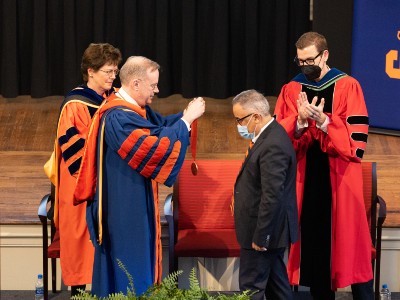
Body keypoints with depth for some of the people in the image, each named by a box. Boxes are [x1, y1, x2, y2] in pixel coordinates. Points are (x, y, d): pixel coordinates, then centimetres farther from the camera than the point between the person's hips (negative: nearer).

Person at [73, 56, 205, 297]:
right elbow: (156, 147, -29)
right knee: (129, 269, 0)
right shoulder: (118, 118, -26)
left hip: (135, 201, 11)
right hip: (124, 206, -11)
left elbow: (160, 125, 18)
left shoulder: (134, 107, 6)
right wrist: (187, 119, -20)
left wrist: (186, 115, -1)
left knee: (140, 260, 18)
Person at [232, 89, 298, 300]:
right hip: (268, 229, 11)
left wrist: (260, 236, -22)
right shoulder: (271, 136, 9)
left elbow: (272, 196, -26)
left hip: (264, 229, -11)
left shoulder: (273, 145, -24)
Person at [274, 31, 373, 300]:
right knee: (313, 245, 6)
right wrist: (300, 121, -16)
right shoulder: (291, 90, 8)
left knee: (350, 245, -2)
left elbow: (357, 142, -9)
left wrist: (324, 121, -21)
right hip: (305, 180, 3)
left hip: (340, 180, -3)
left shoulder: (348, 87, -3)